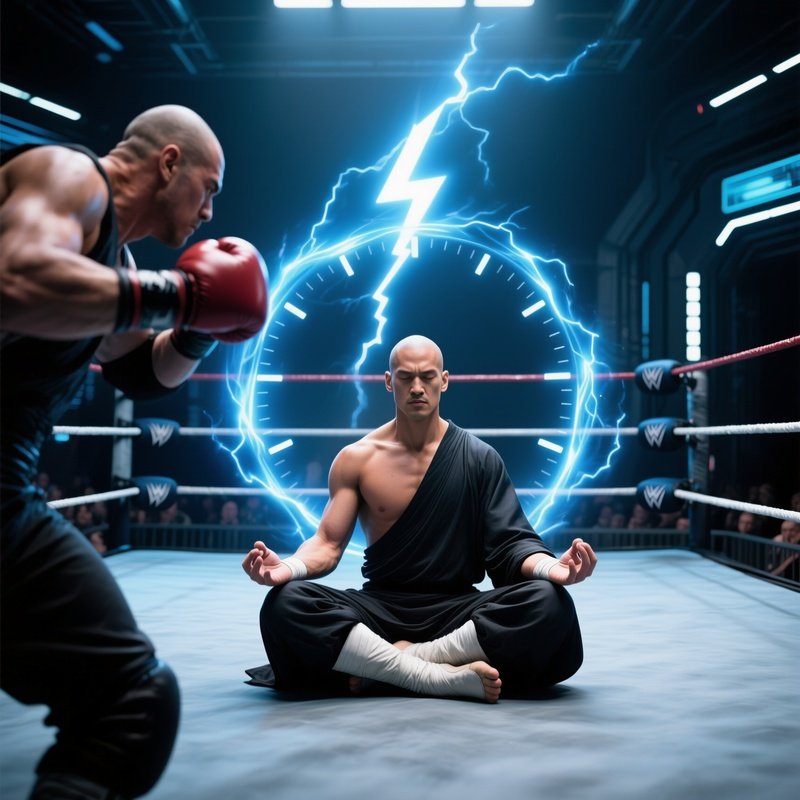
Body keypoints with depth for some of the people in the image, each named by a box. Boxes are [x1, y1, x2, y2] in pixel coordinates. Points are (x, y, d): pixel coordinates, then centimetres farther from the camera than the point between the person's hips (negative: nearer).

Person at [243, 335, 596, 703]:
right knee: (286, 602, -29)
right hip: (380, 606, 0)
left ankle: (383, 665, -25)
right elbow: (328, 543, 1)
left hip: (459, 608, 0)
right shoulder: (356, 458, 5)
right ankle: (446, 677, -30)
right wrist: (288, 566, -23)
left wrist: (550, 566, -26)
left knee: (548, 602, -30)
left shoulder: (478, 457, 3)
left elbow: (510, 543, -2)